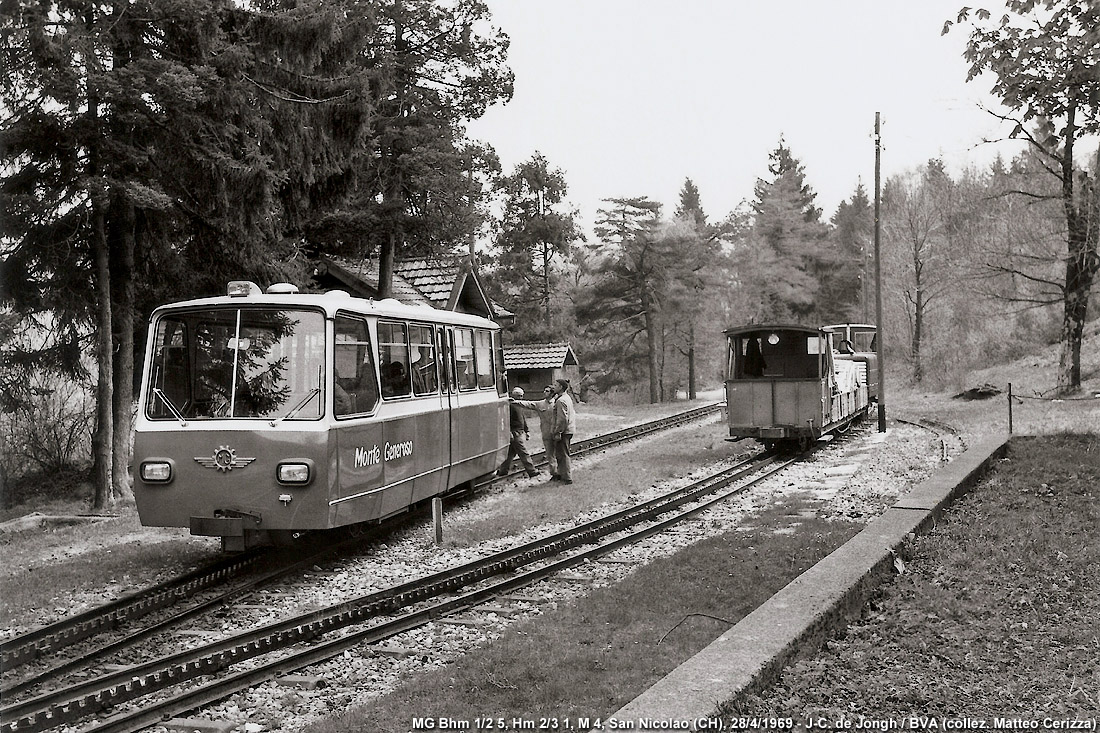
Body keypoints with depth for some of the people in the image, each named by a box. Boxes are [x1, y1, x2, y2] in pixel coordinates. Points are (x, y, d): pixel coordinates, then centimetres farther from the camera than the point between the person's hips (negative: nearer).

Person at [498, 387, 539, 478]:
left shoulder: (519, 405, 18)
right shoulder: (510, 405, -13)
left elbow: (523, 419, 26)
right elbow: (507, 420, -18)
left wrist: (527, 431, 22)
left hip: (521, 432, 10)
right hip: (515, 433, -10)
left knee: (511, 453, 13)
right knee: (523, 453, -8)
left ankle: (503, 470, 20)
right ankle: (532, 472, -8)